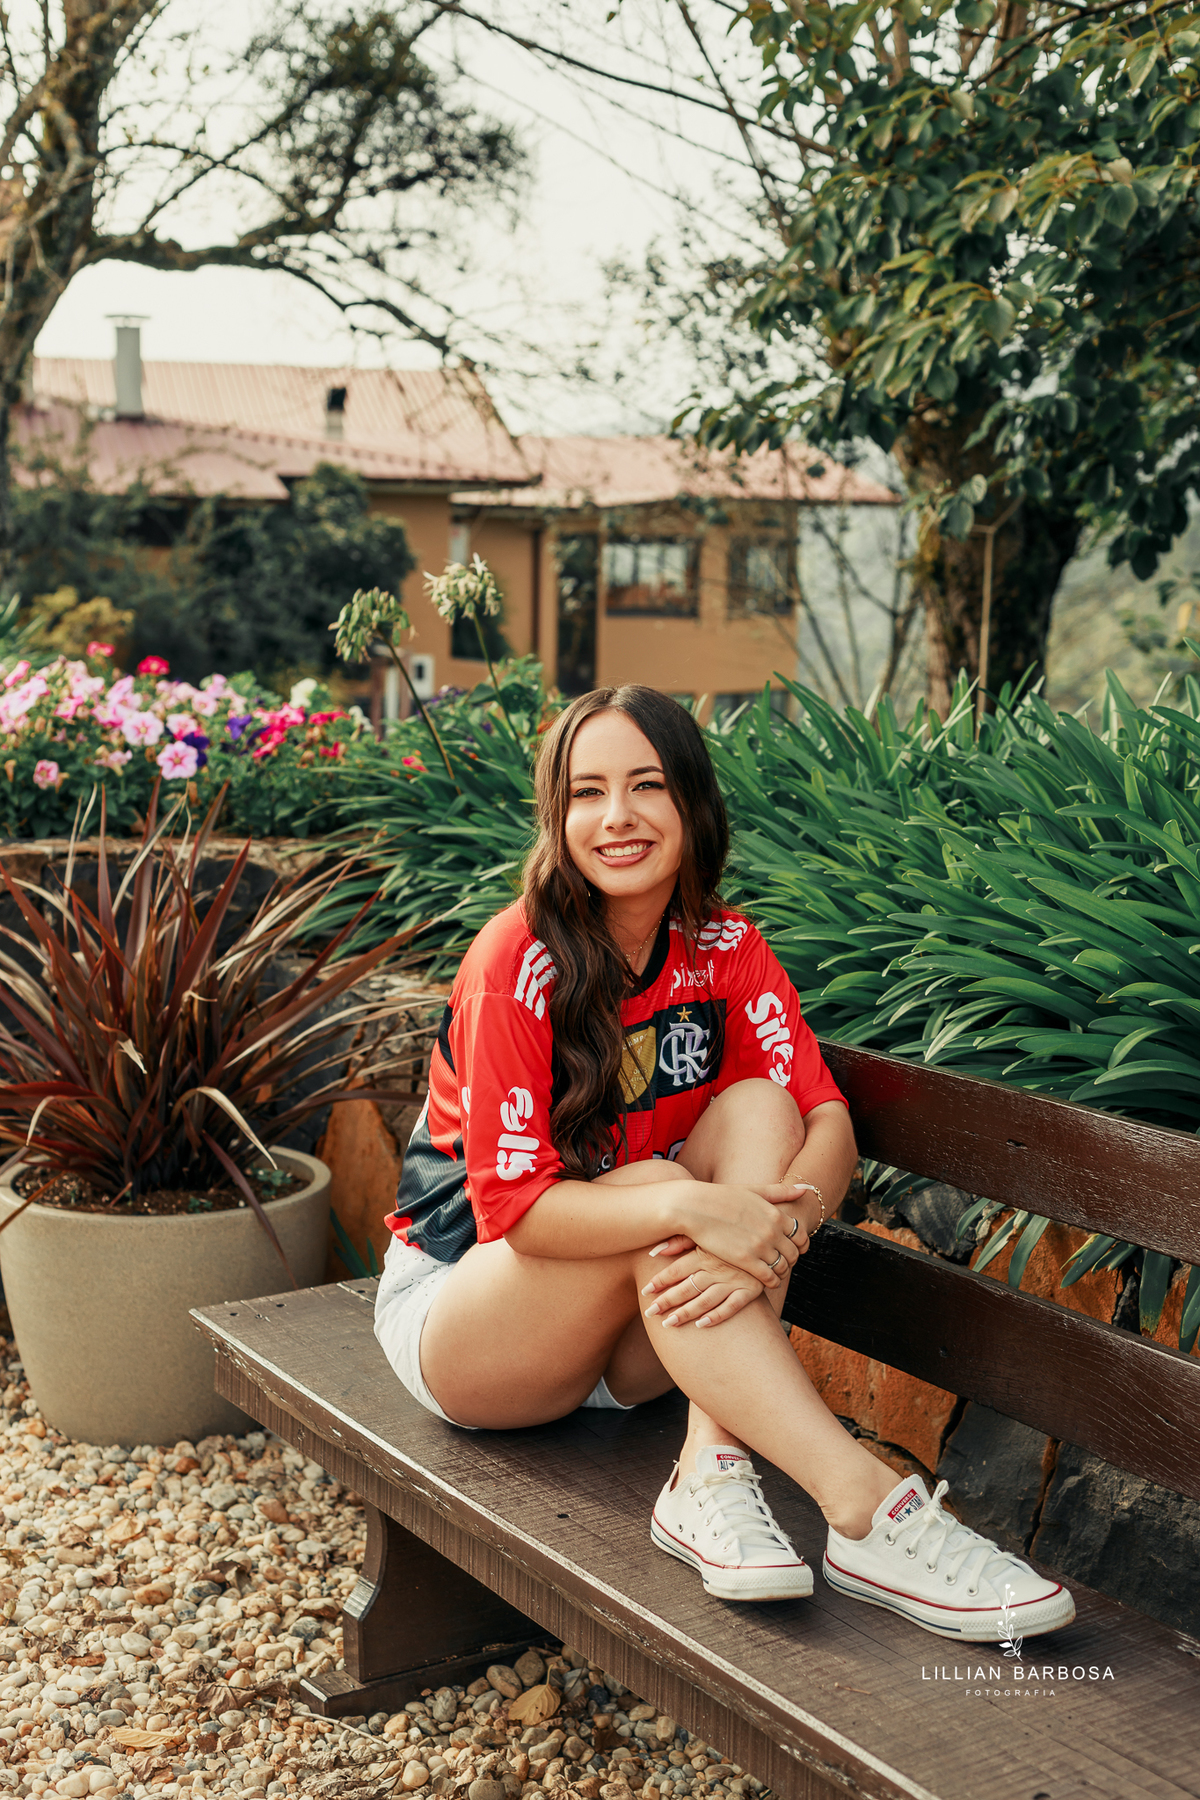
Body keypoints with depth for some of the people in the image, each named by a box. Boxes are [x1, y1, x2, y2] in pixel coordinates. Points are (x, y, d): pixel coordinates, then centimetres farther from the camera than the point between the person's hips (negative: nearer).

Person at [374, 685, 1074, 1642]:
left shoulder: (724, 948, -4)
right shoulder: (520, 961, -20)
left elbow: (827, 1117, -16)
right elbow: (512, 1205, -25)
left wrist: (780, 1224, -38)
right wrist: (693, 1207, -40)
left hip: (636, 1338, 5)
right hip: (460, 1298, -4)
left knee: (755, 1109, -20)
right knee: (657, 1187, -33)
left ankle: (712, 1471, -31)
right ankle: (862, 1506, -39)